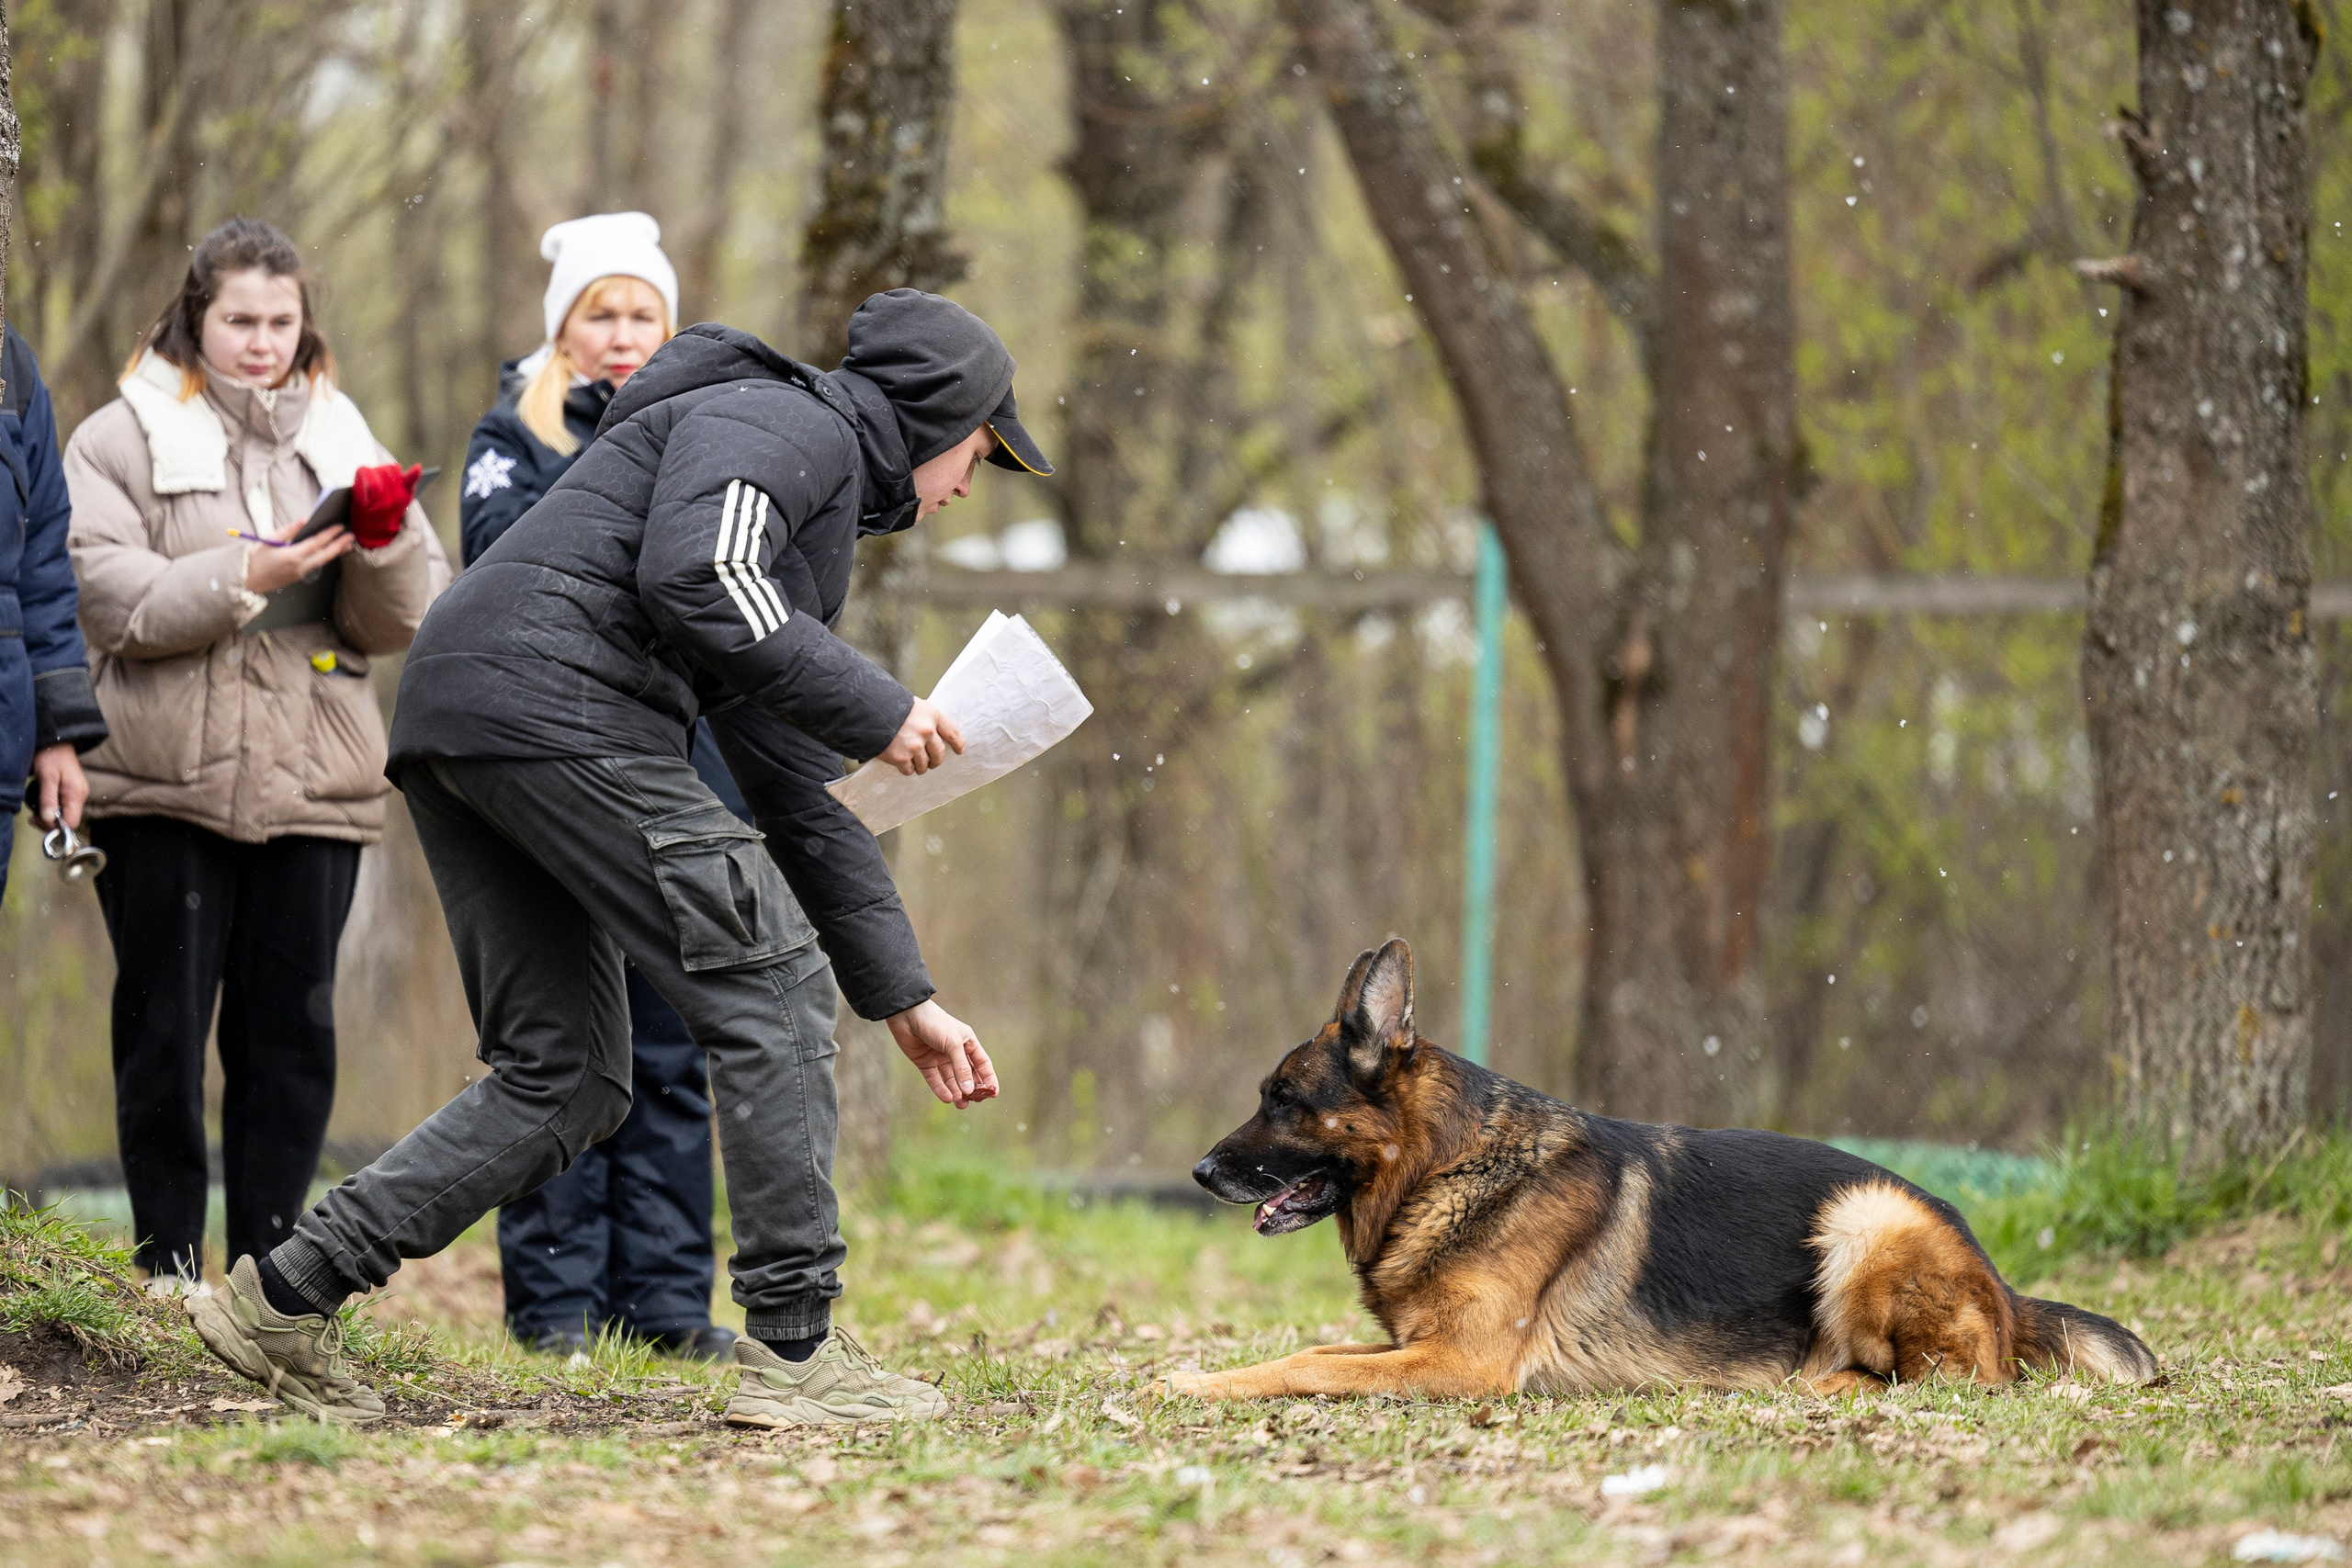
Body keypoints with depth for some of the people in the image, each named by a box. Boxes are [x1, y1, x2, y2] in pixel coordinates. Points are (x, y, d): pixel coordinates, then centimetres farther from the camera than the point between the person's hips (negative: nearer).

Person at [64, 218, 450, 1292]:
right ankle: (168, 1273, 9)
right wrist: (245, 576, -18)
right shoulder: (121, 440, 5)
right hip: (164, 786, -3)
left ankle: (266, 1274, 11)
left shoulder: (339, 439, 15)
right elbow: (107, 597, -8)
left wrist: (384, 543, -11)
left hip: (313, 791, 3)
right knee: (163, 1030, 1)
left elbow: (403, 621, 10)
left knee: (293, 1030, 4)